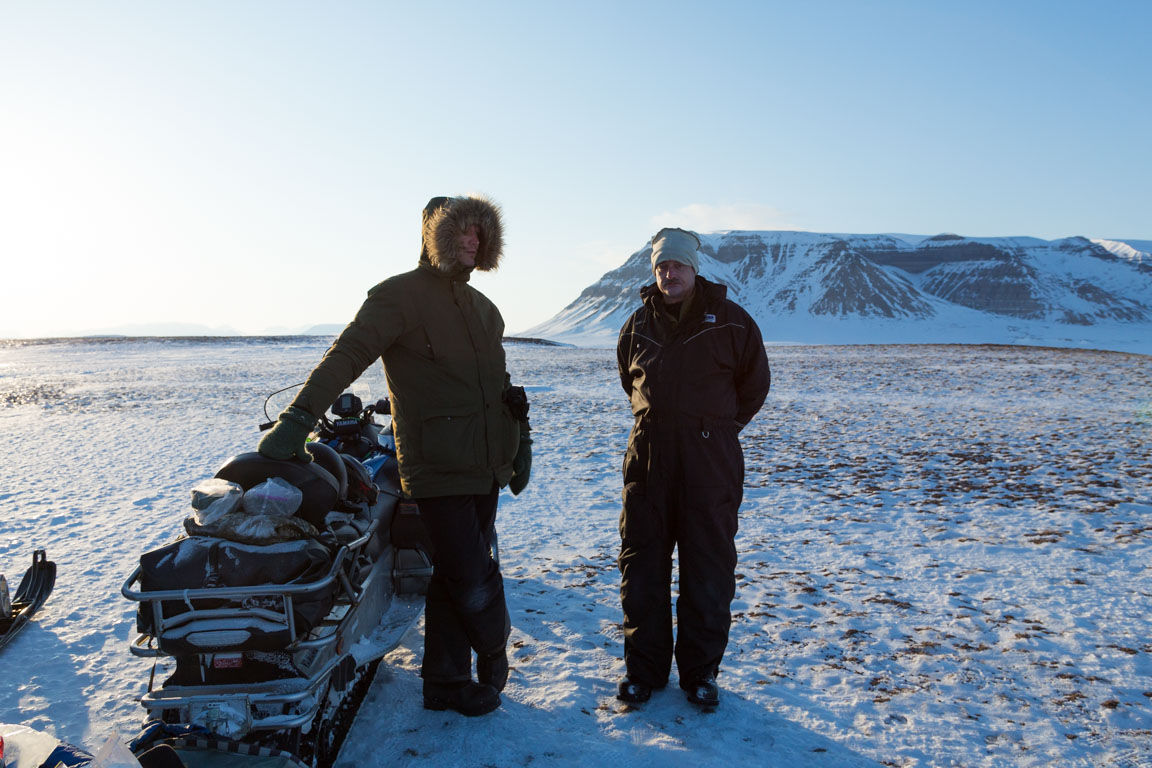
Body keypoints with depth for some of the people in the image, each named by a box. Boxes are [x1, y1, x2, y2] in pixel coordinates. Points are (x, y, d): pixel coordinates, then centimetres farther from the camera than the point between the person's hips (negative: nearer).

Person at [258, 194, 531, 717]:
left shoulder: (481, 307, 17)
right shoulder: (400, 295, -6)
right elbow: (346, 355, -18)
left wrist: (521, 441, 20)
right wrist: (299, 416, -30)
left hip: (486, 466, 7)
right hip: (439, 468, -7)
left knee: (453, 576, 13)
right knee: (472, 577, -4)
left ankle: (446, 683, 25)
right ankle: (495, 646, 26)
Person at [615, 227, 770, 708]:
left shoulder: (731, 322, -2)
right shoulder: (639, 325, 7)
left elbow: (754, 385, 9)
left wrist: (717, 427, 7)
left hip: (711, 461, -2)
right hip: (647, 456, 3)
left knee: (708, 569, 4)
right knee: (641, 564, 6)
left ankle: (700, 672, 20)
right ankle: (644, 669, 20)